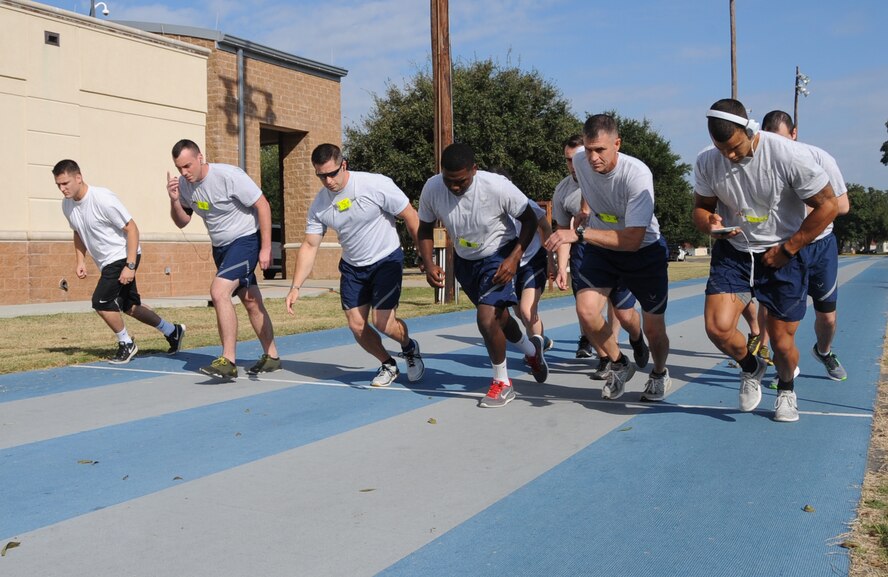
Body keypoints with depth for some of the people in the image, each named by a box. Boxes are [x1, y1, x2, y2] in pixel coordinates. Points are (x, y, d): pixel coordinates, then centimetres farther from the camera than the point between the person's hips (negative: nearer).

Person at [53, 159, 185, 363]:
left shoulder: (103, 199, -24)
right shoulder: (67, 205, -1)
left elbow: (132, 229, -21)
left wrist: (130, 266, -25)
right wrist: (80, 261, 3)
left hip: (123, 257, -8)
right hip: (107, 262, 8)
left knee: (101, 301, -16)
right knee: (129, 306, 15)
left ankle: (126, 344, 5)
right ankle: (173, 331, 33)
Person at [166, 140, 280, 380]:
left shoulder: (228, 175, -21)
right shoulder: (184, 184, -1)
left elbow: (263, 205, -18)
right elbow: (182, 222, 9)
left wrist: (266, 247, -19)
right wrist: (174, 200, -12)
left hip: (245, 240, -7)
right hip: (220, 246, 7)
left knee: (219, 291, -23)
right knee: (251, 302, 13)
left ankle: (228, 362, -19)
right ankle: (271, 357, 24)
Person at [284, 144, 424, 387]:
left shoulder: (377, 185, -21)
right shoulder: (319, 205, -7)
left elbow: (411, 217, -13)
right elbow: (309, 246, -3)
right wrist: (296, 287, -11)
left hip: (387, 260, -5)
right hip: (352, 266, 5)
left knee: (382, 322, -14)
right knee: (356, 325, 0)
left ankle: (409, 348, 20)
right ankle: (388, 365, 25)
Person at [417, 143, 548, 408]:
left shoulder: (497, 186, -31)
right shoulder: (432, 188, -21)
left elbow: (529, 219, -17)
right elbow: (425, 229, -4)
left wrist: (514, 258, -26)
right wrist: (429, 265, -19)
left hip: (499, 255, -5)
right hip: (464, 259, 5)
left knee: (487, 318, -20)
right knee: (498, 316, 20)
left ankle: (502, 383, 4)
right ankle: (532, 350, 51)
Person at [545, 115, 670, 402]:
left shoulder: (637, 174, -32)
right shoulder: (579, 161, -15)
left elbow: (633, 239, -38)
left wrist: (579, 234, -43)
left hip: (645, 249, -4)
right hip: (601, 247, 4)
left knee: (653, 329, -1)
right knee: (585, 310, -18)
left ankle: (659, 374, 34)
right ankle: (619, 365, 10)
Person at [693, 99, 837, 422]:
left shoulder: (789, 155, -19)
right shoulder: (706, 162, -8)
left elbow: (827, 205, -11)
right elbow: (700, 208, 7)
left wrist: (787, 249, -13)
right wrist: (710, 223, -19)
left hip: (782, 256, -2)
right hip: (733, 252, 3)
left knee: (782, 342, 4)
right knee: (717, 327, -17)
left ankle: (786, 390, 40)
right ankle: (751, 367, 19)